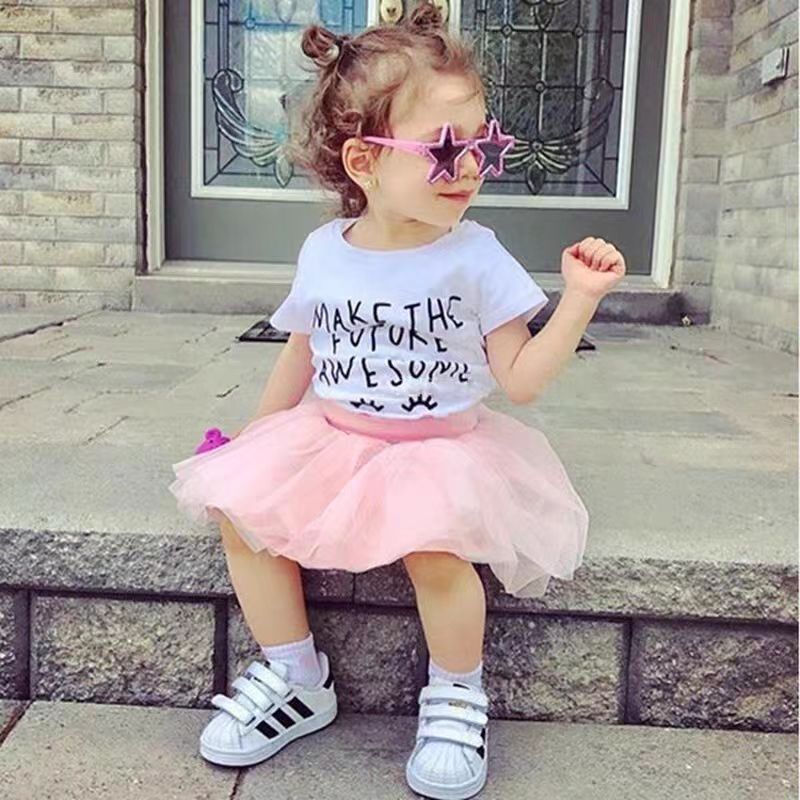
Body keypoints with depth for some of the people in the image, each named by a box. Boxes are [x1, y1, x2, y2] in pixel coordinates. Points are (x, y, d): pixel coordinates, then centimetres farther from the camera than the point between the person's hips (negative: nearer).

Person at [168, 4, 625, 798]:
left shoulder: (473, 257, -10)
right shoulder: (324, 253, -2)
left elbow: (521, 379, -10)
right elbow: (302, 355, 13)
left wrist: (579, 299, -18)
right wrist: (256, 434, 15)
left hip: (442, 444, -3)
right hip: (331, 435, 4)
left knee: (434, 548, -31)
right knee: (238, 504, -13)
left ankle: (456, 695, 1)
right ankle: (295, 679, 7)